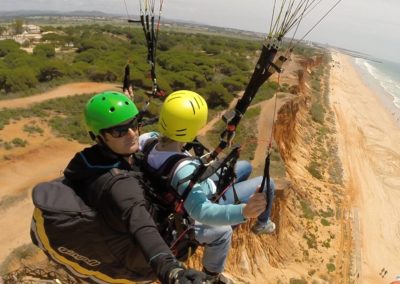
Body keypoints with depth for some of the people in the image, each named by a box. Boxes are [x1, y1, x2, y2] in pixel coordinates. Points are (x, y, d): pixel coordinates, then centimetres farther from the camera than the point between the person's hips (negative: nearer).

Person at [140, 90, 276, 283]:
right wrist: (244, 211, -66)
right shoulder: (183, 169, -47)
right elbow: (202, 212, -56)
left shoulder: (146, 140, -25)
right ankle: (262, 224, 37)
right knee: (266, 184, 4)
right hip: (211, 202, -7)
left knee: (245, 167, 24)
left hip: (199, 189, 8)